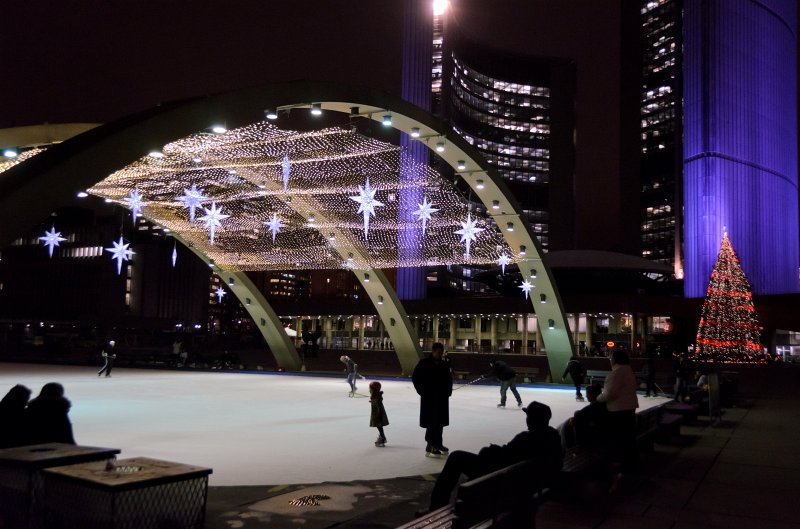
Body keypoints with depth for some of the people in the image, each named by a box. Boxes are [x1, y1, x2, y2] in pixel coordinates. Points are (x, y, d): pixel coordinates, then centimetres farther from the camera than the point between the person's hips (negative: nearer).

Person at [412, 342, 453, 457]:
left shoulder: (445, 365, 6)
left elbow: (449, 379, 16)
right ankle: (430, 446, 0)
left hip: (442, 398, 6)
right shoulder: (424, 363, -9)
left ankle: (438, 444, 24)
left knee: (440, 422, 12)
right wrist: (423, 391, -9)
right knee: (431, 422, -6)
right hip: (429, 398, -6)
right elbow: (415, 377, -7)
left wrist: (448, 391, 4)